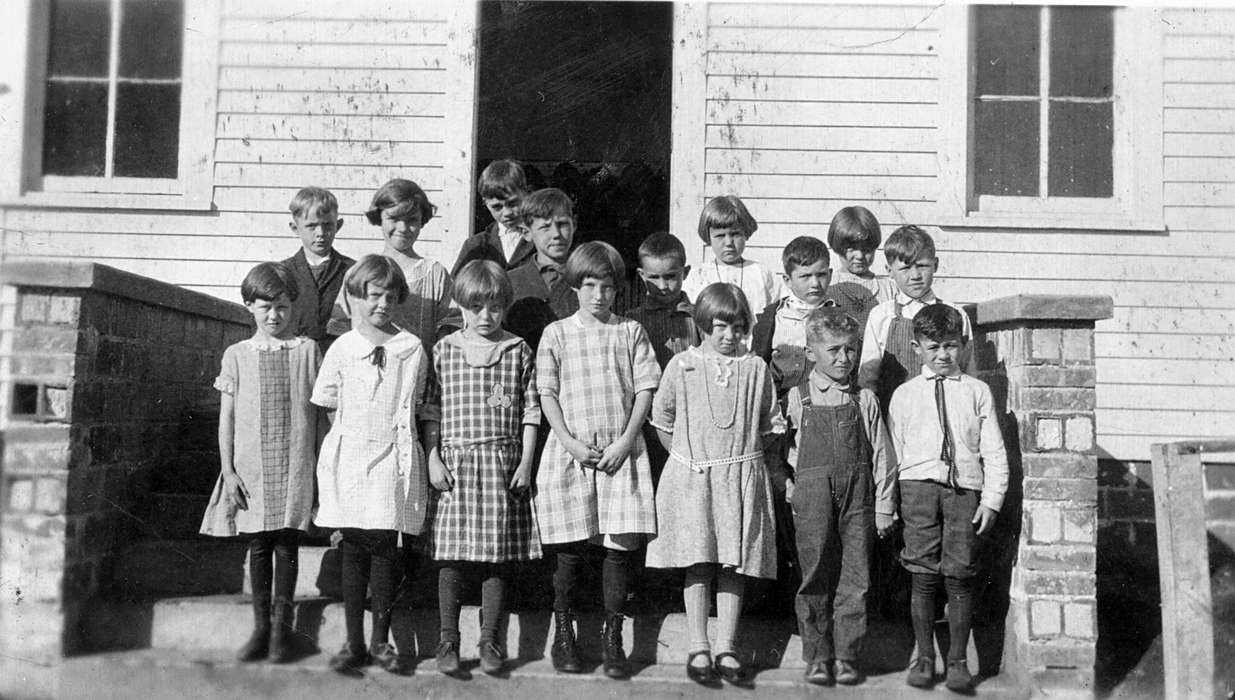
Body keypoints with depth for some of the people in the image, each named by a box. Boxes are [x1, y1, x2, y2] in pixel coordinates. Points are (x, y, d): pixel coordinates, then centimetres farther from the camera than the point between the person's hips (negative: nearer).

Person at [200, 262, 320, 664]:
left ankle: (281, 627, 10)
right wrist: (228, 471, 0)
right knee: (258, 545, 6)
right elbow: (226, 418, 6)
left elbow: (319, 411, 6)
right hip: (251, 467, 1)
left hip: (295, 466, -1)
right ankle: (261, 627, 16)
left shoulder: (307, 351, 3)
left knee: (286, 544, 1)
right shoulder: (237, 356, 5)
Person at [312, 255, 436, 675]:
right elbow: (326, 405, 12)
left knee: (385, 549, -1)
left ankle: (381, 641, 13)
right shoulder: (342, 349, 5)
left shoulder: (413, 349, 6)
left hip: (394, 459, 0)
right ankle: (353, 643, 13)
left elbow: (424, 407, 11)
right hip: (349, 458, 0)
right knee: (354, 549, 3)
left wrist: (433, 453, 6)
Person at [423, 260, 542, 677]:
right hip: (455, 462, 0)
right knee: (450, 556, 1)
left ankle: (489, 640, 15)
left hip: (503, 463, 0)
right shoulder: (443, 350, 3)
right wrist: (433, 460, -3)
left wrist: (526, 462, 0)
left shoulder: (519, 352, 5)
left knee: (499, 556, 4)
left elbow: (530, 411, 5)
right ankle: (448, 641, 12)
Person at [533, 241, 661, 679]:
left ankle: (613, 639, 10)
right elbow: (548, 395, 3)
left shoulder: (631, 332, 7)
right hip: (570, 450, -1)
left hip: (621, 451, 1)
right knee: (570, 551, 2)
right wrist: (570, 443, -9)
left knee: (620, 547, -1)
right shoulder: (556, 334, 5)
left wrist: (625, 441, -8)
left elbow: (644, 389, 3)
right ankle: (563, 635, 17)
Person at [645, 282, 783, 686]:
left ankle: (726, 649, 11)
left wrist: (745, 457, 5)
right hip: (691, 476, -1)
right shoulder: (682, 366, 2)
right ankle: (698, 649, 4)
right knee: (698, 564, -3)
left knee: (734, 565, 3)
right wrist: (687, 458, 5)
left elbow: (769, 425, 12)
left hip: (741, 477, 1)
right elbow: (663, 421, 8)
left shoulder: (756, 369, 6)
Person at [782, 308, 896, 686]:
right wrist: (788, 484, 0)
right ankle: (818, 657, 12)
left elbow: (881, 456, 9)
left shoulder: (865, 400, 9)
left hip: (858, 493, 1)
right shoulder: (796, 398, 5)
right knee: (816, 576, 2)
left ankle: (847, 657, 13)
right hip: (812, 492, -1)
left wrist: (884, 508, 6)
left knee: (854, 579, 3)